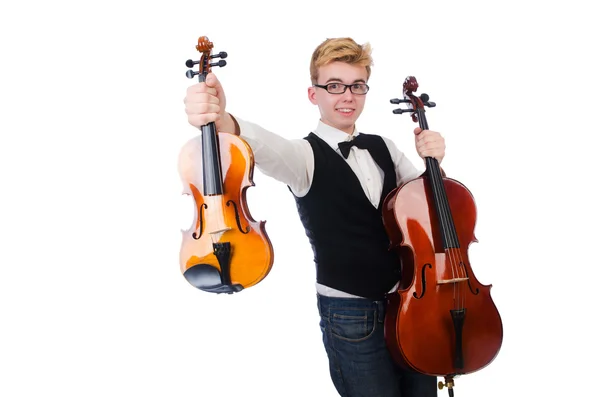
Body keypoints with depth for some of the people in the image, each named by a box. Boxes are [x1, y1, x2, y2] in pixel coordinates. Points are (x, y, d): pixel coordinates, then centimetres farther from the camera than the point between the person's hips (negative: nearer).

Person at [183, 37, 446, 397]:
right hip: (349, 315, -5)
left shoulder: (382, 147, 6)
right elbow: (269, 148, -35)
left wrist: (433, 162, -10)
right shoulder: (306, 155, -12)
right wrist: (223, 122, -57)